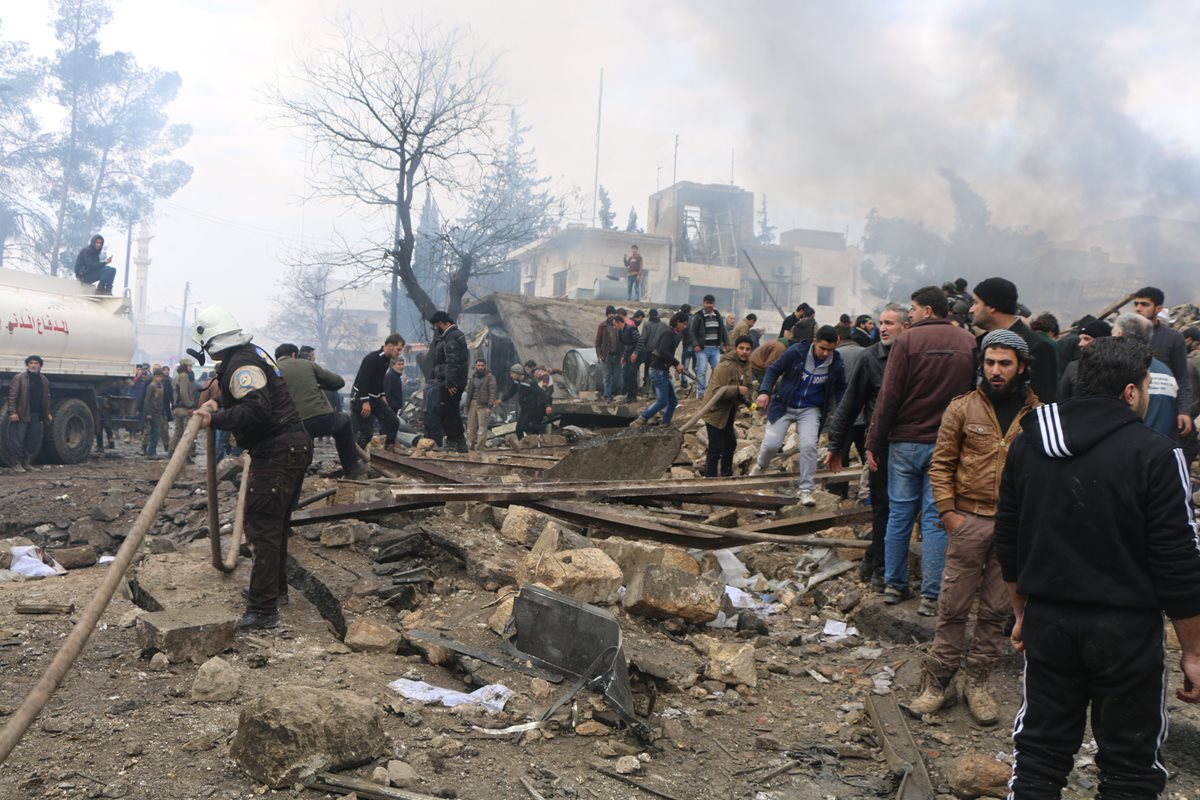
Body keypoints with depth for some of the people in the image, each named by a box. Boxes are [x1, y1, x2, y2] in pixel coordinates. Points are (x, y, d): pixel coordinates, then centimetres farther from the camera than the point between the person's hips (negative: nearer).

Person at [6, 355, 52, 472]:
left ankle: (27, 462, 17)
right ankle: (17, 463, 3)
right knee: (18, 440, -3)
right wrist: (12, 412, -16)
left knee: (34, 440, 7)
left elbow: (46, 398, 19)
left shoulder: (44, 380, 15)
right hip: (21, 414, -5)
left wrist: (47, 413, 14)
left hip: (36, 415, 5)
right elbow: (12, 396, -8)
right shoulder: (19, 378, -3)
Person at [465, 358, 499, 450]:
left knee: (482, 427, -7)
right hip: (472, 403, 6)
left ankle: (479, 447, -7)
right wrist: (467, 405, 16)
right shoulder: (473, 376, 16)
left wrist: (490, 406, -17)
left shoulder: (490, 377, -4)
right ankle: (469, 445, 12)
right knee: (471, 426, 6)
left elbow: (493, 392, -10)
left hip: (483, 405, -6)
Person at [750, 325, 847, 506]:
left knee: (809, 446, -17)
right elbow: (774, 370, -6)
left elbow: (841, 388, 10)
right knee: (771, 444, -6)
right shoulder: (797, 352, -15)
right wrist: (765, 391, -19)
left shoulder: (836, 364, -7)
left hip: (811, 410, 1)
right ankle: (760, 466, 30)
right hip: (784, 405, -1)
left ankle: (805, 490, -3)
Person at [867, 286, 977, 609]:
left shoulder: (907, 340, -7)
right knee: (935, 518, 4)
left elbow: (889, 396, -9)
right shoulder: (969, 342, 3)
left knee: (899, 514, 9)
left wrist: (874, 443, -3)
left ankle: (894, 585, 17)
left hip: (905, 442, -1)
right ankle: (932, 595, 5)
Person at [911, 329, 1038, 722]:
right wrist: (947, 511, -5)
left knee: (997, 608, 9)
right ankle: (938, 681, 13)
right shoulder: (963, 408, 0)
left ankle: (977, 682, 22)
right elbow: (941, 464, 3)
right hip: (969, 519, -1)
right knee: (953, 604, 2)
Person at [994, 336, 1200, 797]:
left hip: (1048, 620, 5)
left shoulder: (1028, 443, 3)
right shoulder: (1153, 455, -14)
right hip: (1126, 628, -4)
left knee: (1039, 752, 14)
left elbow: (1008, 540, 9)